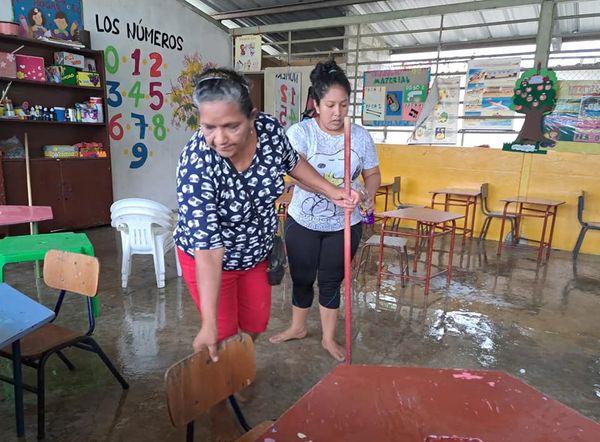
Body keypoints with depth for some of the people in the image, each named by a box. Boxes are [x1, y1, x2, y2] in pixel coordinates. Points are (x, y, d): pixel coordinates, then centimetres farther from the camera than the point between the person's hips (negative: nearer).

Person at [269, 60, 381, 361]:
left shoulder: (360, 136, -4)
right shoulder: (300, 132, -14)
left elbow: (372, 173, 7)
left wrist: (369, 196, -14)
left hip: (344, 226, 1)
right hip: (302, 222, -1)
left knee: (331, 281, 12)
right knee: (301, 278, 15)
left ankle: (328, 338, 32)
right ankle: (297, 327, 41)